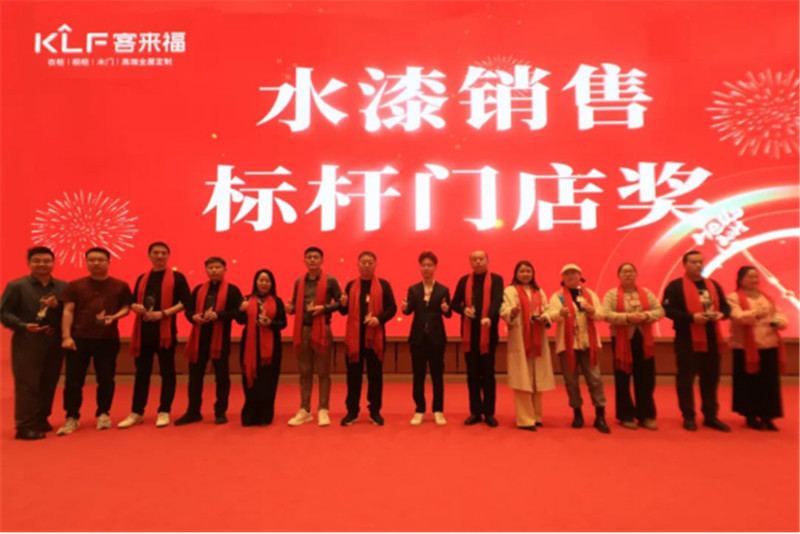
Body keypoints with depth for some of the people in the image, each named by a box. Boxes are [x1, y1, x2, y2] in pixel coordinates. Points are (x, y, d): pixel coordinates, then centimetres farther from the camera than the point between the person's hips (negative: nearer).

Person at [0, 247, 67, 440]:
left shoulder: (63, 286, 9)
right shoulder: (16, 286, 0)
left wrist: (57, 306, -13)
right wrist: (23, 325, -19)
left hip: (54, 343, 4)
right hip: (27, 342, -4)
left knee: (49, 384, 10)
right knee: (27, 384, -4)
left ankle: (41, 420, 24)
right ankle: (25, 426, 2)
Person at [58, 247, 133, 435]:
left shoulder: (120, 286, 3)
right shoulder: (75, 285, 4)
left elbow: (127, 307, 7)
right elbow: (68, 311, 1)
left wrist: (114, 317, -14)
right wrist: (66, 336, -7)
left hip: (108, 339, 0)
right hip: (79, 338, 0)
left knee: (106, 379, 7)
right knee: (73, 380, 2)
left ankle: (103, 414, 22)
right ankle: (72, 418, 15)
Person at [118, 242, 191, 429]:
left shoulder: (177, 278, 0)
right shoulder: (142, 278, 15)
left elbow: (185, 301, -7)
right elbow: (133, 302, 18)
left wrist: (164, 313, -18)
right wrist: (136, 307, -6)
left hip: (166, 330, -4)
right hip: (143, 330, 4)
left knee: (167, 371, 3)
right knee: (142, 372, 9)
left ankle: (164, 412, 12)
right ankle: (136, 412, 18)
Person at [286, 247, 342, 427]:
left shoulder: (330, 281, -1)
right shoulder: (299, 282, 9)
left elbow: (340, 302, -2)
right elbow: (295, 305, 11)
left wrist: (324, 307, -16)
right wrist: (290, 308, -11)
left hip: (322, 329, -3)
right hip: (302, 330, 3)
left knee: (323, 372, 4)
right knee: (305, 372, 10)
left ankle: (323, 410, 12)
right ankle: (305, 410, 19)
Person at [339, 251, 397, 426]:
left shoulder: (383, 285, 3)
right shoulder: (351, 285, 9)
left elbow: (392, 308, -1)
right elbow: (344, 312, 10)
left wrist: (380, 318, -18)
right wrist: (343, 304, -13)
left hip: (375, 336, -1)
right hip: (354, 335, 2)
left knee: (375, 374, 5)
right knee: (353, 375, 5)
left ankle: (375, 411, 15)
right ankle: (352, 411, 15)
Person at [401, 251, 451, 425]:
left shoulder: (443, 290, 3)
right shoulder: (413, 289, 6)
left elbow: (449, 314, -5)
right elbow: (409, 310, -8)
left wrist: (446, 309, -28)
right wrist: (404, 308, -30)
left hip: (436, 337, -1)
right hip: (417, 337, 1)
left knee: (437, 375, 7)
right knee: (418, 375, 7)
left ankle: (438, 411, 18)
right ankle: (419, 411, 18)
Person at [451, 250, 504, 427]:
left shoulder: (496, 280, 1)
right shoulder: (464, 280, 10)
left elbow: (497, 301, -14)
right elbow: (455, 303, 10)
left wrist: (490, 317, -33)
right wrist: (464, 310, -12)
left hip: (488, 333, -3)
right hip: (469, 333, 3)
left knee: (488, 374, 3)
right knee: (472, 374, 8)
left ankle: (489, 413, 15)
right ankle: (475, 412, 18)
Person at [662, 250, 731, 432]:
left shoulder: (713, 285, 13)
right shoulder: (675, 286, -7)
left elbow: (726, 306, 18)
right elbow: (668, 309, -15)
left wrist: (722, 314, -5)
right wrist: (691, 317, -23)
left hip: (711, 339, 6)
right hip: (687, 339, -6)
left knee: (711, 378, 12)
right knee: (686, 379, -1)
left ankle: (711, 416, 24)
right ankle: (689, 417, 11)